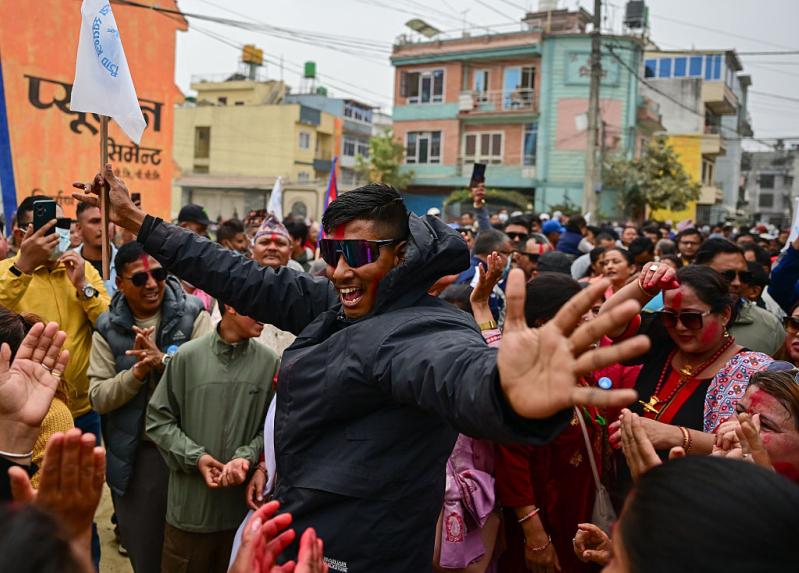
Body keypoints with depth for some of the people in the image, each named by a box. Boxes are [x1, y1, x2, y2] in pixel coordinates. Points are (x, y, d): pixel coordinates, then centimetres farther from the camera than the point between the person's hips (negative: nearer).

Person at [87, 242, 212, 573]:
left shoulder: (193, 316, -5)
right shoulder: (108, 330, 0)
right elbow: (98, 399, -4)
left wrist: (163, 360, -26)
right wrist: (137, 371, -19)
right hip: (134, 456, 2)